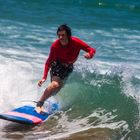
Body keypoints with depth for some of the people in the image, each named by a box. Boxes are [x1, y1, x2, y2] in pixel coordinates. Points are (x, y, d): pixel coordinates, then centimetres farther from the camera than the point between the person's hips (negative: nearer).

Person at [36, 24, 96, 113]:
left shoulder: (76, 42, -30)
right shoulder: (55, 46, -30)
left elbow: (92, 50, -24)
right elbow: (49, 62, -22)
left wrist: (89, 54, -50)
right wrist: (44, 77, -32)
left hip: (69, 66, 3)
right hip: (57, 65, -3)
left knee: (59, 86, 8)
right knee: (55, 84, -25)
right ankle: (39, 104, -15)